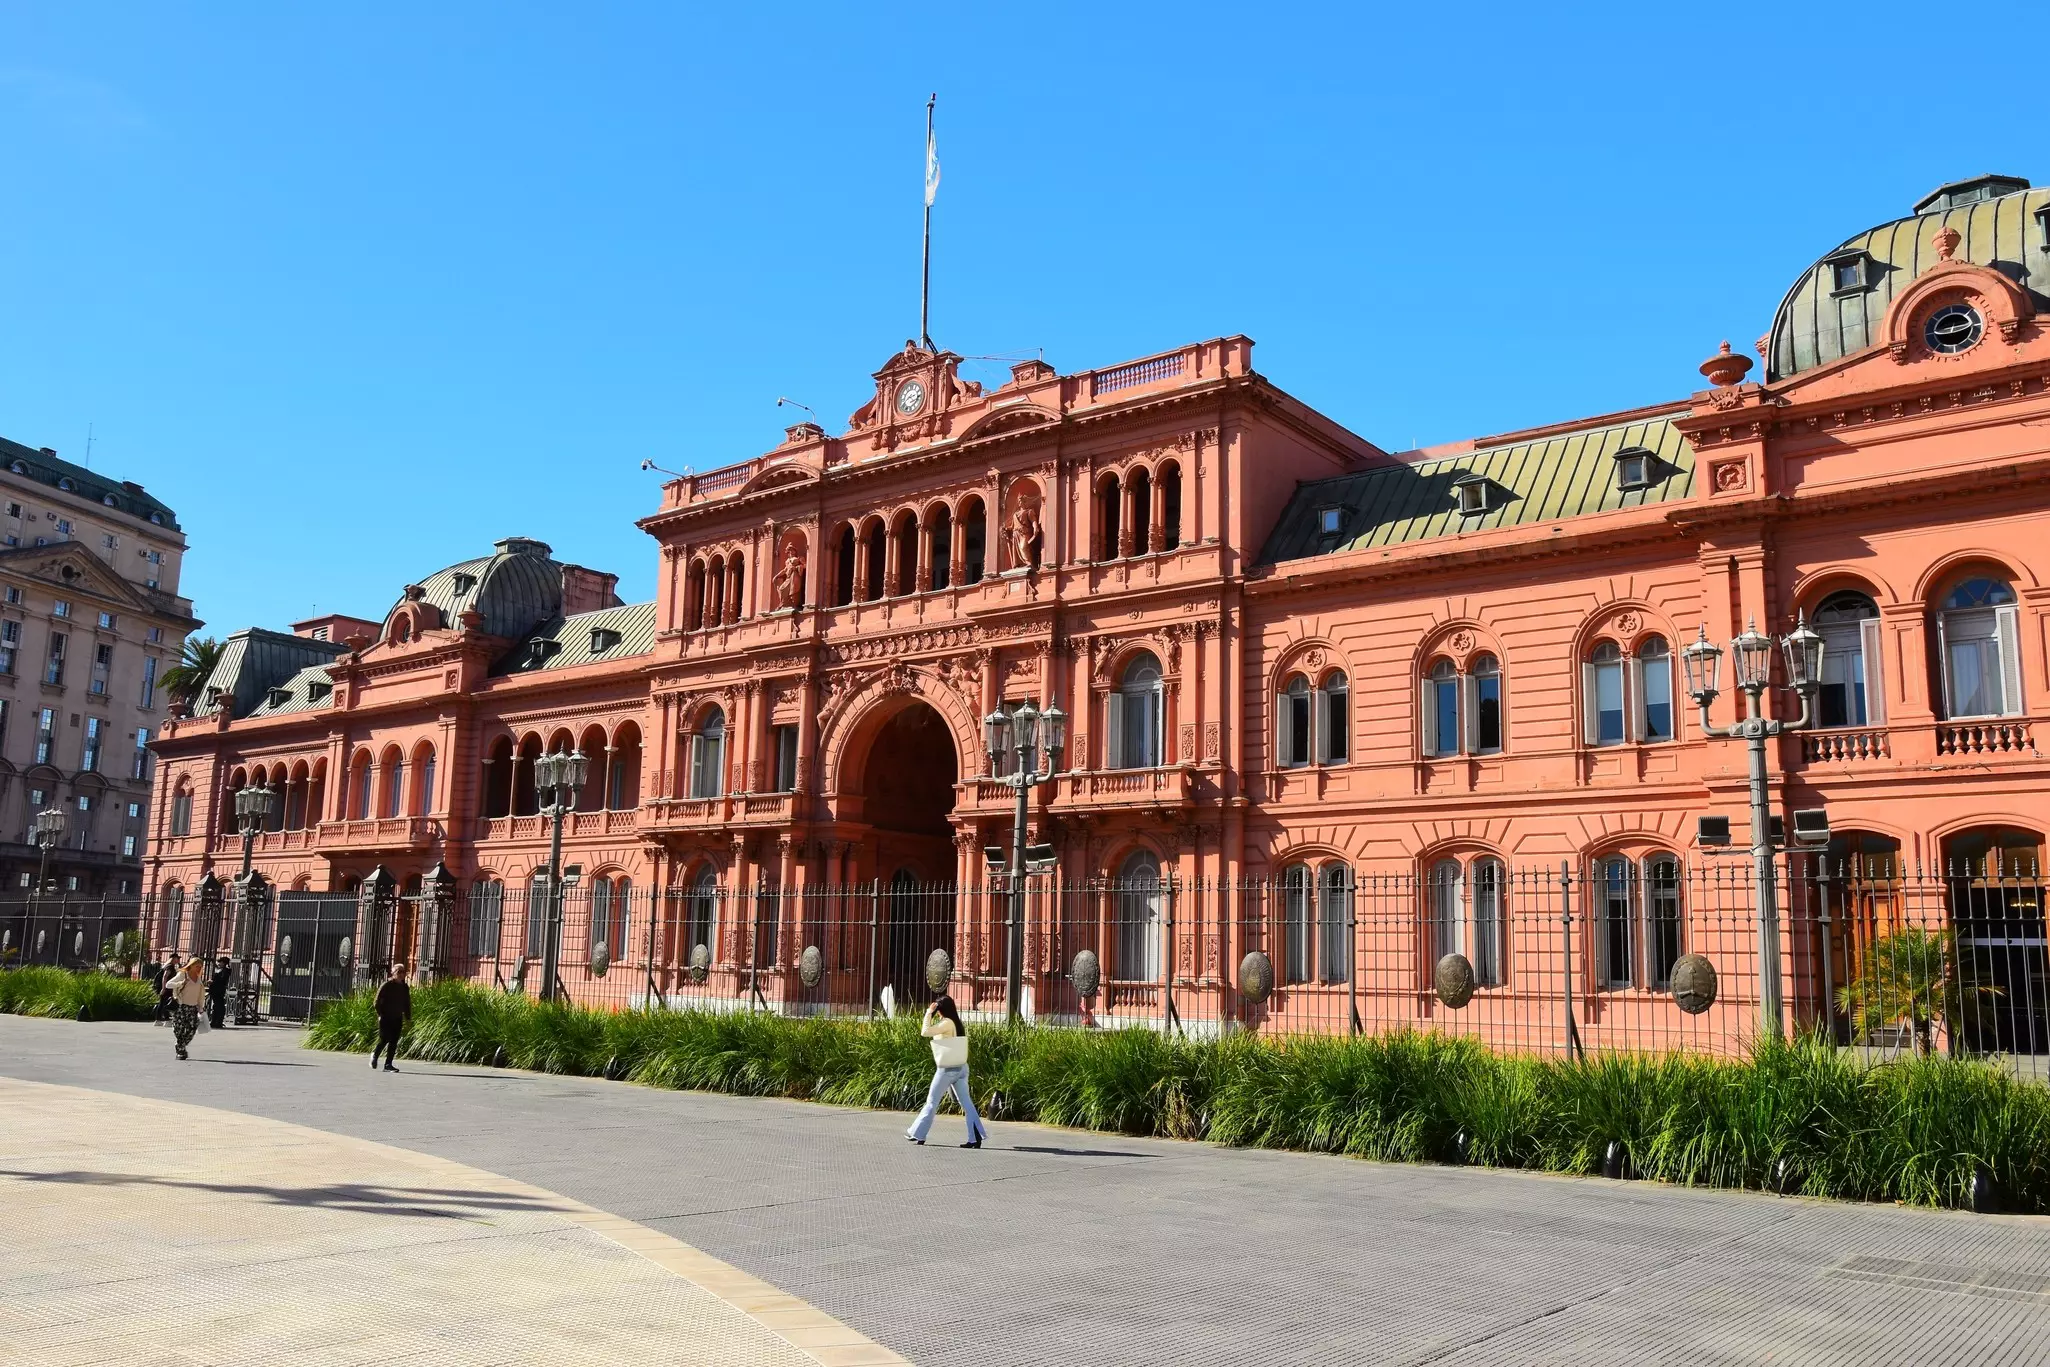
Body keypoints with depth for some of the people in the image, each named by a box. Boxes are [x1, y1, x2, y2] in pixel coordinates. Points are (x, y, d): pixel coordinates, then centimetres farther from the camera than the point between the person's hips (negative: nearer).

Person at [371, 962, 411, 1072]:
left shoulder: (405, 987, 10)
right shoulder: (386, 985, -6)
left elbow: (407, 1004, 16)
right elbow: (376, 1002, -6)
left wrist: (408, 1018, 9)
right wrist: (381, 1014, -12)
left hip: (398, 1019, 5)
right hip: (385, 1018, -5)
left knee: (394, 1042, 0)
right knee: (384, 1039, -9)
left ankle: (388, 1064, 3)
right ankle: (374, 1054, 20)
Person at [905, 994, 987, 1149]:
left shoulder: (946, 1023, -16)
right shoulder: (957, 1023, 9)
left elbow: (925, 1032, -23)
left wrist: (929, 1013, -14)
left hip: (946, 1070, -7)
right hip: (961, 1068, 7)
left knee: (931, 1103, 6)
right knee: (966, 1103, 4)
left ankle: (917, 1134, 17)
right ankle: (976, 1137, -3)